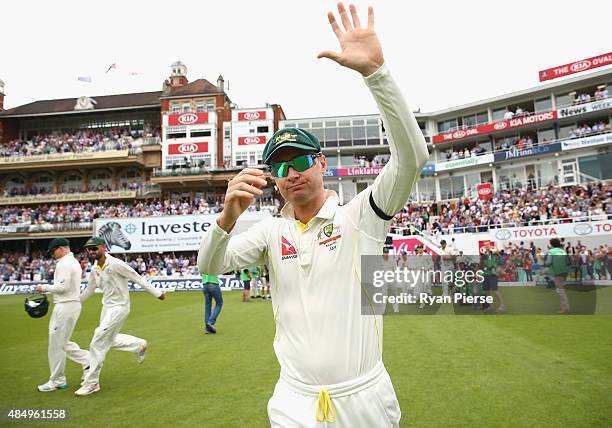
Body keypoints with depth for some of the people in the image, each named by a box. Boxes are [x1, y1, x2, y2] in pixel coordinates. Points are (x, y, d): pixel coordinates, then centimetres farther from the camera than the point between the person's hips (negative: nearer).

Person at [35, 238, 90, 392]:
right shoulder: (75, 261, 18)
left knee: (56, 343, 0)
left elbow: (63, 286, -22)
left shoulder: (64, 263, -14)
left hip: (66, 306, -10)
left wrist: (44, 288, -8)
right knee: (62, 342, 18)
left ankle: (57, 381, 11)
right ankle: (88, 361, 13)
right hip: (73, 303, 10)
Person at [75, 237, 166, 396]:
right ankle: (139, 345, 39)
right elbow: (89, 290, 19)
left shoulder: (115, 264, -20)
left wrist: (156, 293, -17)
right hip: (107, 307, 8)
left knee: (98, 342, -8)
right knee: (109, 340, 18)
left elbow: (137, 278, -18)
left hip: (119, 307, -8)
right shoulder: (94, 269, 4)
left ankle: (92, 383, 5)